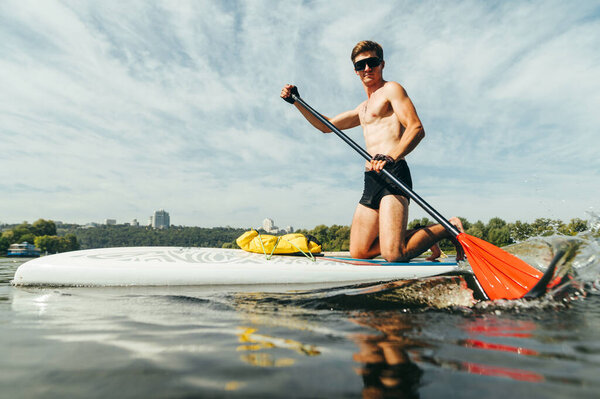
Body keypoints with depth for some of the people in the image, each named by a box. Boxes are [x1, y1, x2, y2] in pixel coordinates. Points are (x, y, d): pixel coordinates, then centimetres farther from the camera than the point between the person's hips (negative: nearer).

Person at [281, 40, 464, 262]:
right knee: (358, 253, 6)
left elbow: (417, 128, -10)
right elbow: (326, 125, 33)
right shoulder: (363, 108, 29)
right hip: (372, 181, 8)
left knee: (393, 255, -21)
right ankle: (423, 237, 20)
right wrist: (296, 101, 24)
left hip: (393, 173, -8)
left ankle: (447, 228, 4)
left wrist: (391, 157, -29)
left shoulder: (391, 89, 5)